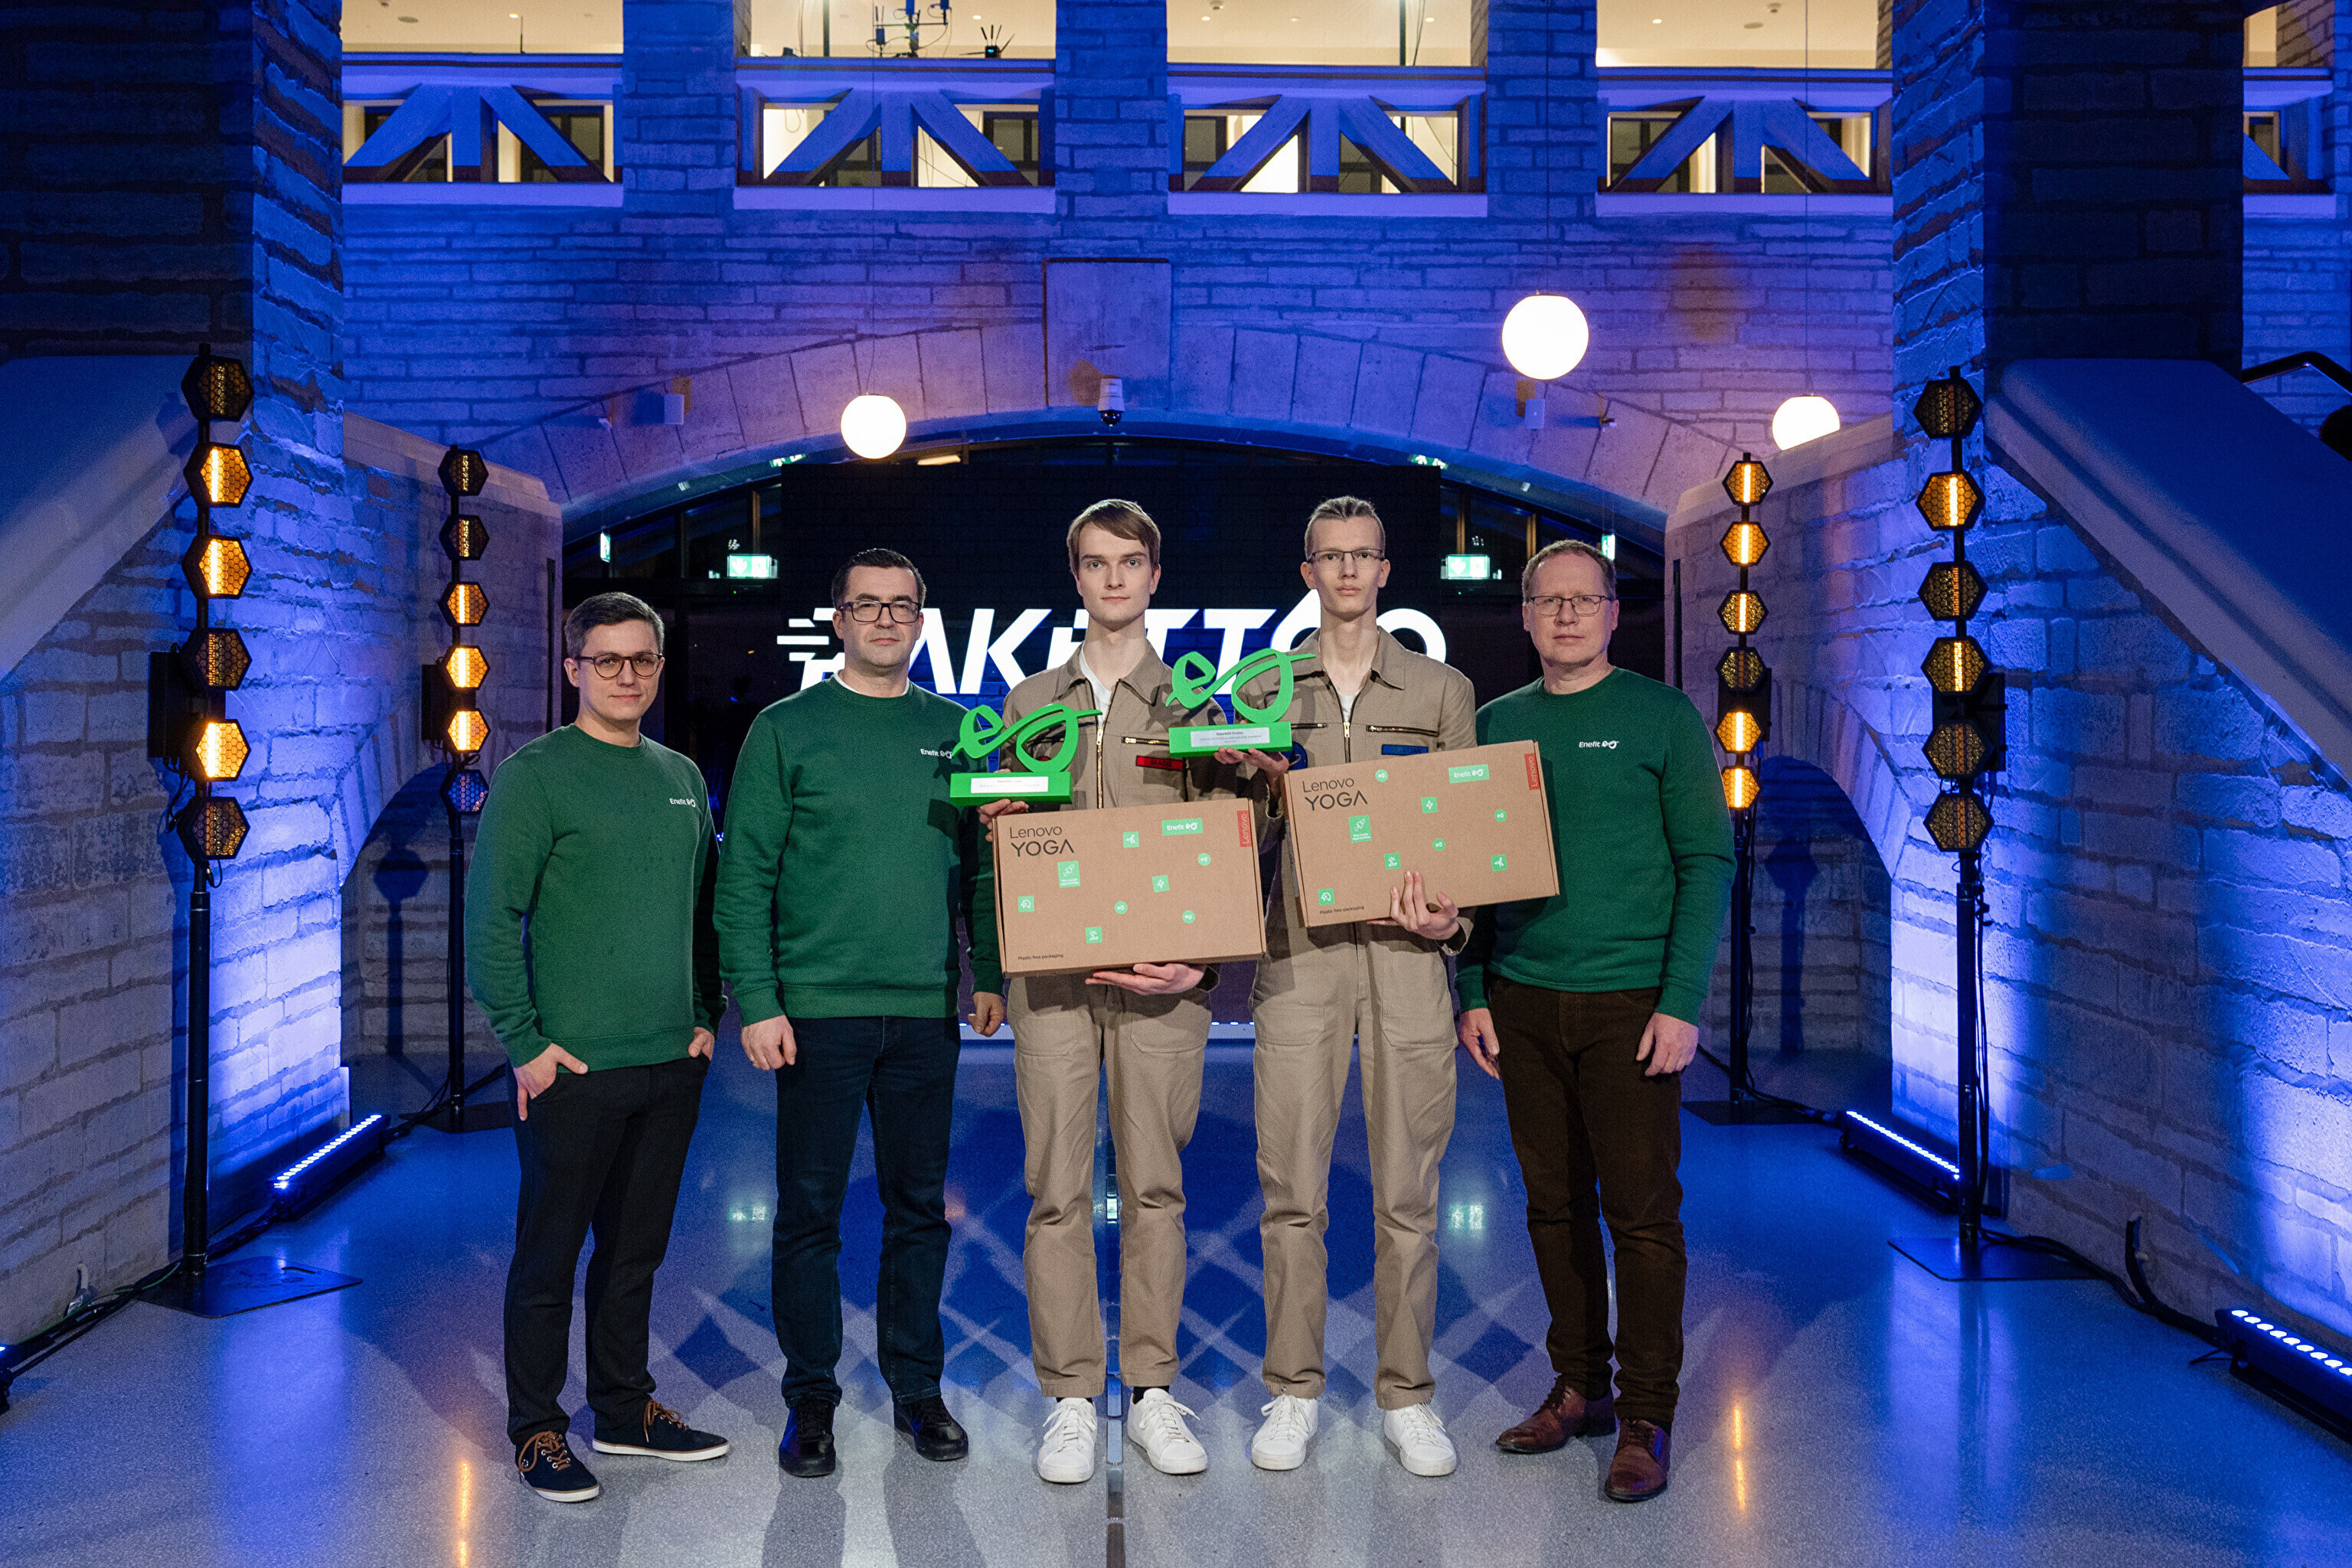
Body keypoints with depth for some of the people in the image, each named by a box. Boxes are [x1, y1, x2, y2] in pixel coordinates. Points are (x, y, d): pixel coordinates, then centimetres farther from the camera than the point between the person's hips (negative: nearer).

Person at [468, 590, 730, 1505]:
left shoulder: (681, 778, 13)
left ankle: (626, 1408, 28)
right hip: (575, 1068, -6)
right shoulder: (534, 776, -7)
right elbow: (489, 920, -11)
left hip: (672, 1062, 6)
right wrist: (525, 1043, -13)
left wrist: (705, 1015, 12)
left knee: (637, 1251, 15)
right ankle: (536, 1428, 17)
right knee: (549, 1255, 4)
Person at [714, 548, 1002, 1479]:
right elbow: (743, 877, -2)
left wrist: (990, 973, 4)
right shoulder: (786, 730, 1)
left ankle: (917, 1385, 23)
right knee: (810, 1208, 3)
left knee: (920, 1204, 10)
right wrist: (756, 1001, -9)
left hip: (928, 1011, 3)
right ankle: (810, 1396, 17)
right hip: (818, 1008, -2)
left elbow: (981, 864, 14)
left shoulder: (954, 731, 10)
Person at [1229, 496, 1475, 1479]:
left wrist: (1453, 918, -7)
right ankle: (1293, 1393, 14)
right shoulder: (1263, 693, 12)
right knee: (1292, 1187, 1)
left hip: (1407, 958, 0)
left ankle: (1405, 1397, 14)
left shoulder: (1442, 691, 11)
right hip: (1299, 956, 0)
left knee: (1407, 1190, 3)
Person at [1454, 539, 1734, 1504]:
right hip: (1523, 1002, 4)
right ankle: (1579, 1388, 24)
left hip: (1631, 1003, -4)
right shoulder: (1498, 725, 11)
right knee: (1555, 1205, 10)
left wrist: (1682, 1002, -12)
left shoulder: (1663, 717, -1)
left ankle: (1645, 1419, 9)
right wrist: (1472, 994, 6)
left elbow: (1708, 862, -5)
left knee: (1642, 1210, -1)